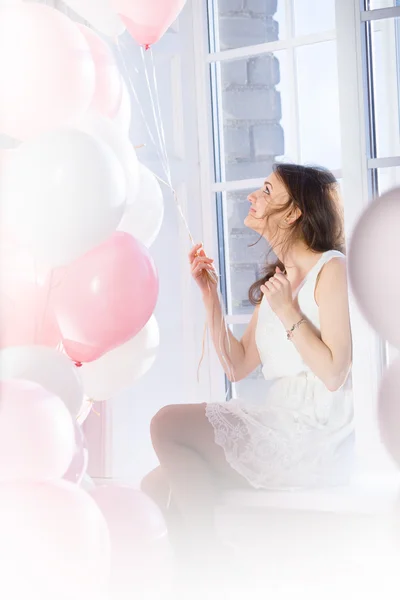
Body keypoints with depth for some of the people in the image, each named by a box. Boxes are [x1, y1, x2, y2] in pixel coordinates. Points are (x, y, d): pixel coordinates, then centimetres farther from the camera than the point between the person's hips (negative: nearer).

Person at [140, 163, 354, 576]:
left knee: (168, 424, -17)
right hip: (279, 427, 8)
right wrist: (209, 294, 9)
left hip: (318, 438, -8)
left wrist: (287, 311, -13)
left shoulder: (332, 268, -6)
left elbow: (334, 374, -14)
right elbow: (237, 367, 13)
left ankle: (213, 561, -9)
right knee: (157, 488, -5)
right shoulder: (277, 279, 19)